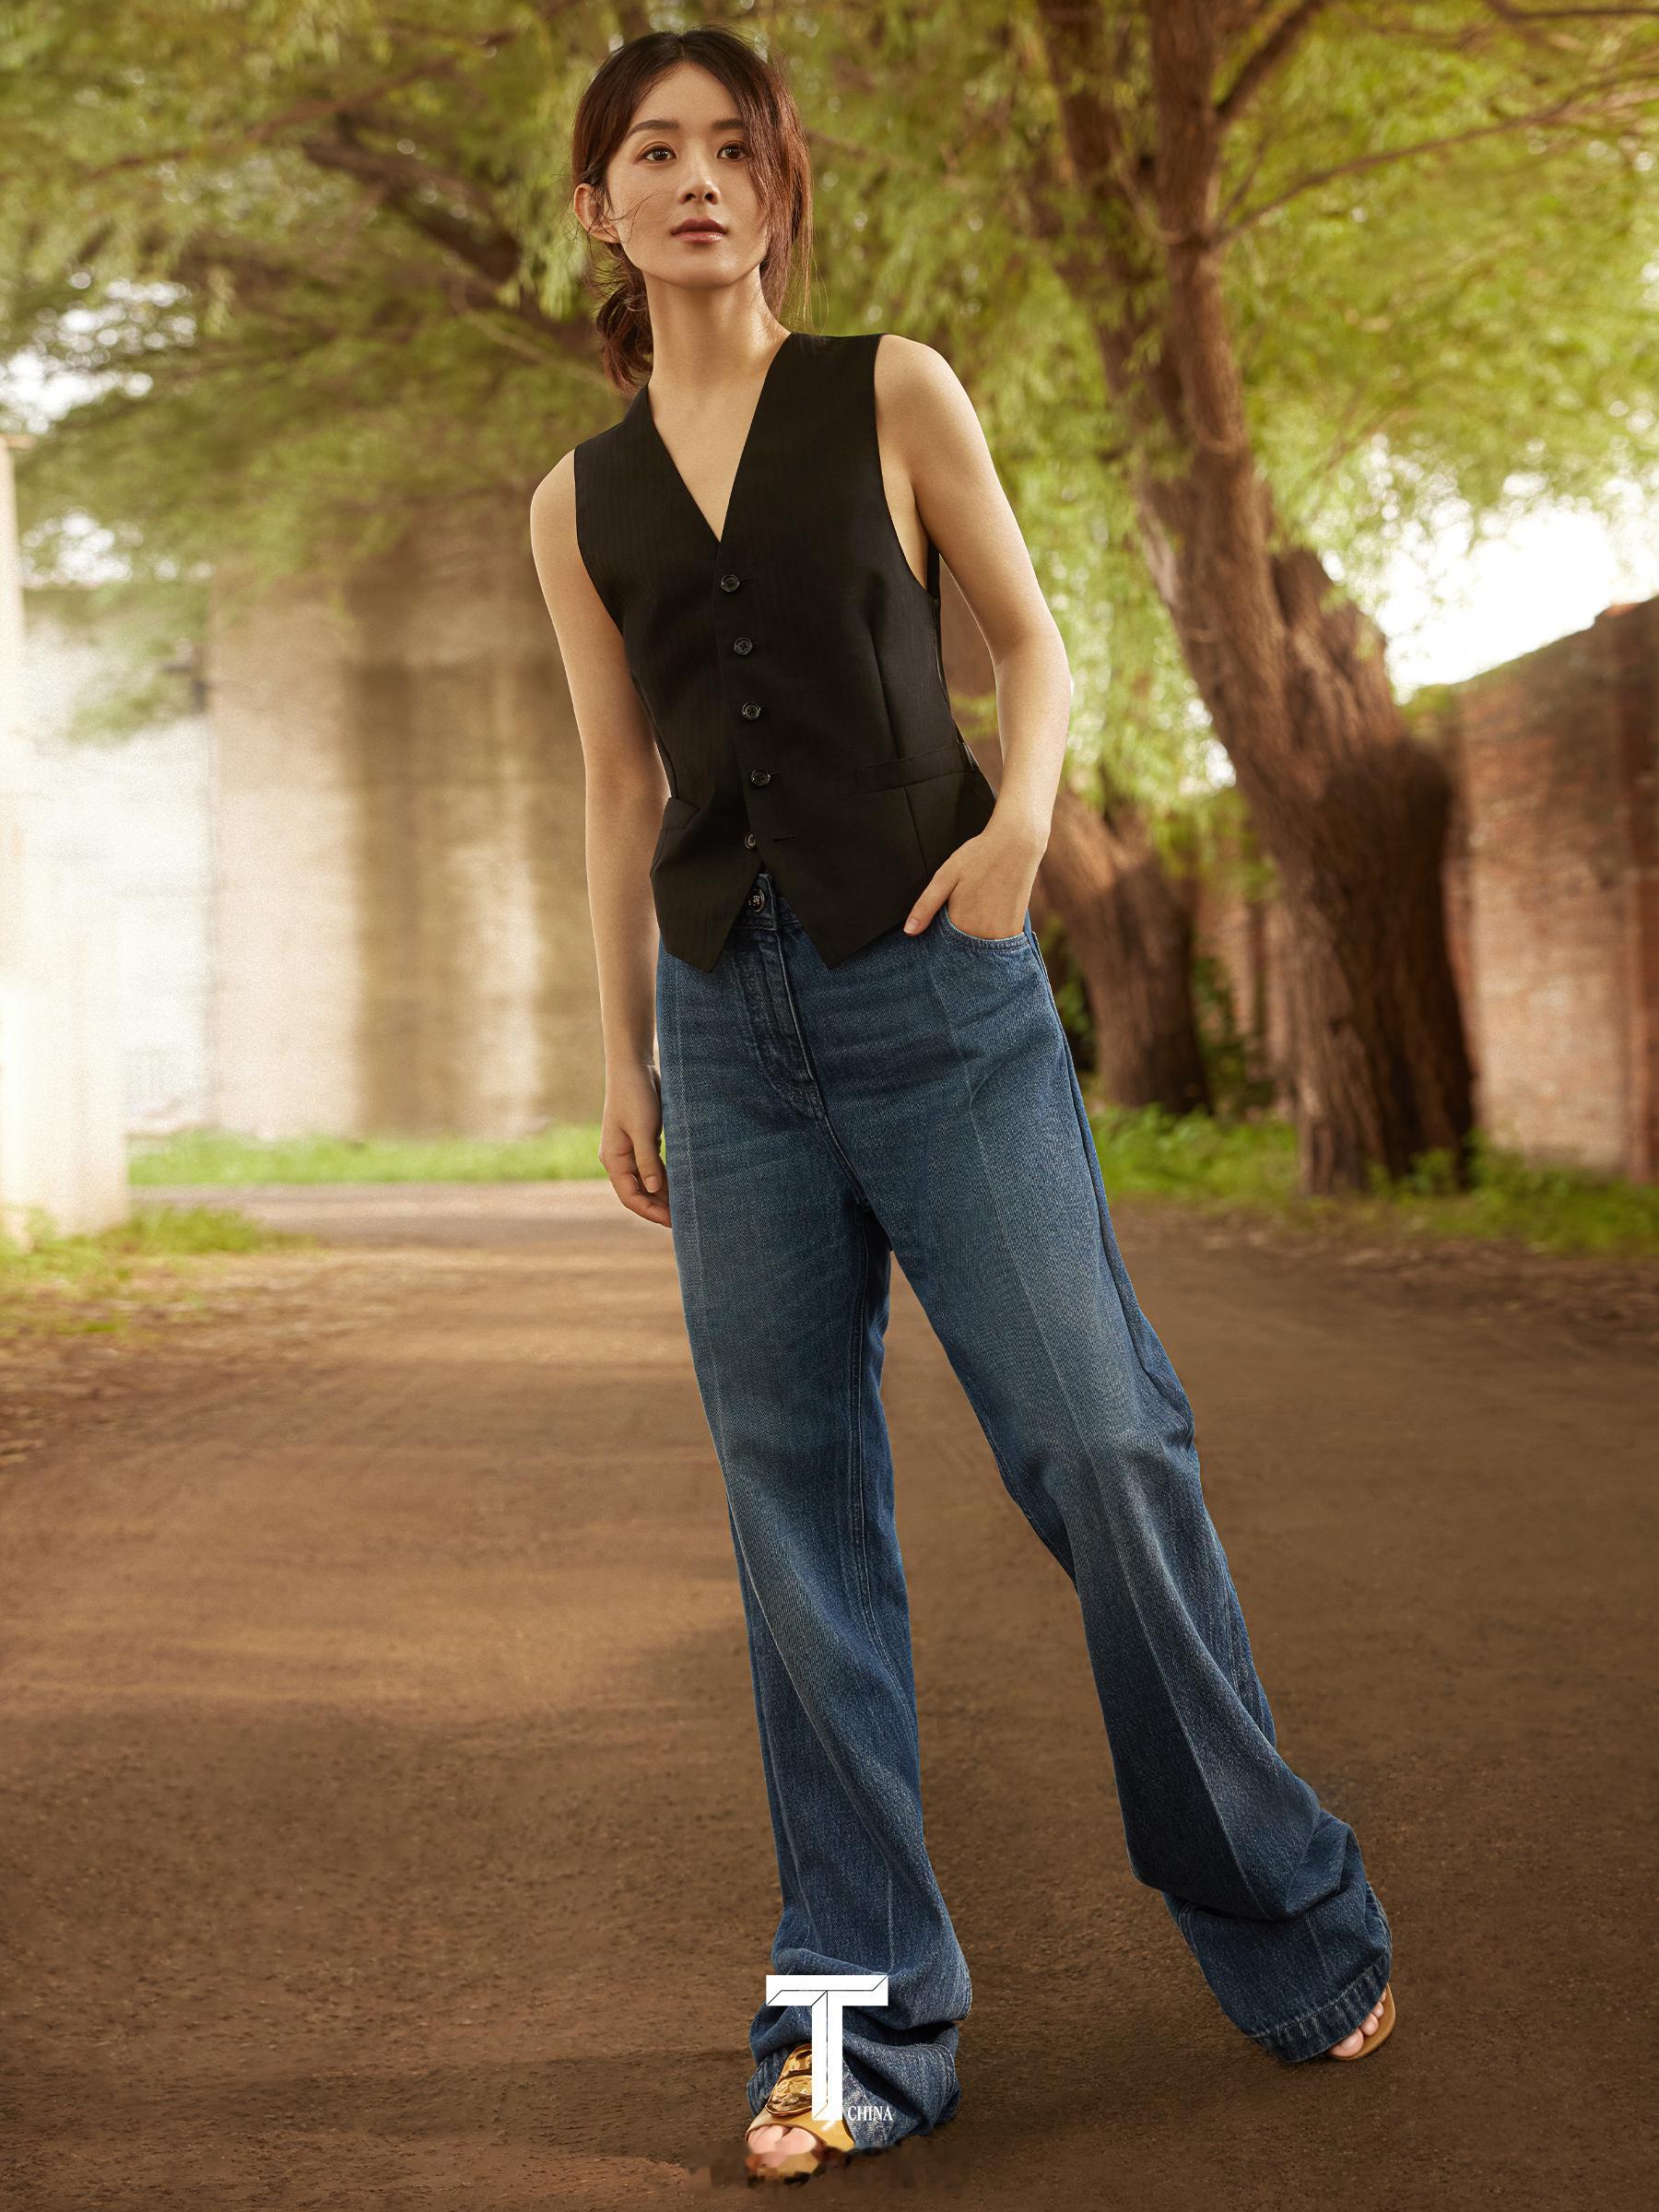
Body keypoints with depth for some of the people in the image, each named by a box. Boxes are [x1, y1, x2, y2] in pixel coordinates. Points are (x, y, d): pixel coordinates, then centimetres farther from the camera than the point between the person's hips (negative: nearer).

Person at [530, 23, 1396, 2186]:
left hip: (936, 988, -2)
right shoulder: (580, 504, 12)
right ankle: (862, 2014, 11)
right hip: (732, 1019, 3)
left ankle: (1285, 1919, 14)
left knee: (1097, 1439, -6)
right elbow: (623, 789, 15)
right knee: (799, 1517, 3)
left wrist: (1023, 805, -13)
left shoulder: (893, 393, 5)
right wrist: (625, 1059, 13)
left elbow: (1032, 639, 7)